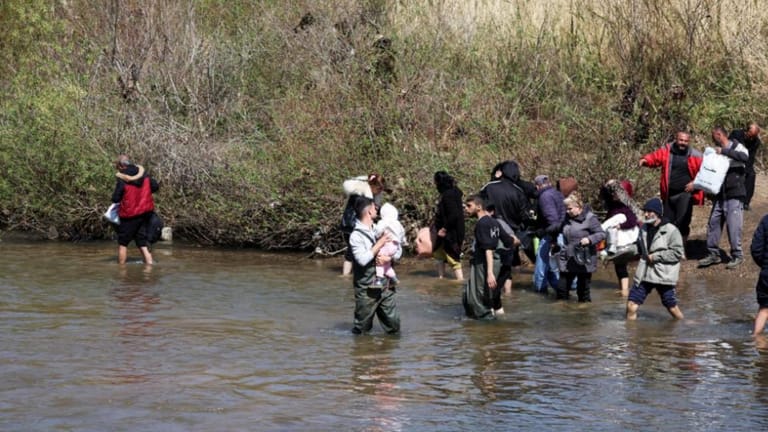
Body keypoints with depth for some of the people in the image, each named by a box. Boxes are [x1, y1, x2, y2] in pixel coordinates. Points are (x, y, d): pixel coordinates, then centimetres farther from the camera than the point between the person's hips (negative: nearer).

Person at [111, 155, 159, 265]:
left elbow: (115, 199, -15)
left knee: (122, 243, 7)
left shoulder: (122, 180, -17)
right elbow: (155, 186, 5)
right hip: (145, 213, 5)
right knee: (142, 241, 12)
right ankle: (149, 263, 2)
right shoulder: (143, 173, -1)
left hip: (130, 215, -5)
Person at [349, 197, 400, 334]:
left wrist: (387, 257, -15)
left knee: (394, 327, 7)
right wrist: (380, 244, -15)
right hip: (366, 289, -5)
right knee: (362, 330, 5)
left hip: (385, 286, 5)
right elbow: (363, 259, -21)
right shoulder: (356, 235, -10)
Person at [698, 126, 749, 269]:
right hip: (720, 195, 7)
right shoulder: (717, 152, 15)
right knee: (713, 223, 5)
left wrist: (724, 151, -24)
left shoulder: (736, 146, -6)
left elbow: (745, 157, -27)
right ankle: (713, 254, 14)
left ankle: (737, 256, 5)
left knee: (733, 226, -7)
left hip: (734, 195, -7)